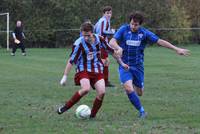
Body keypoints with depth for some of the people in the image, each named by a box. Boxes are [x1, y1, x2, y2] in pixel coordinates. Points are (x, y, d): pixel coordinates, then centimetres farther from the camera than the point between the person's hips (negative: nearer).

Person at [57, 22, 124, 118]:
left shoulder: (99, 39, -4)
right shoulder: (79, 43, -16)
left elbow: (110, 49, 12)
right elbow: (71, 61, -12)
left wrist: (121, 62, 17)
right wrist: (65, 76, -11)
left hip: (97, 70, 4)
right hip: (84, 70, -4)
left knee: (101, 92, -15)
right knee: (86, 89, -30)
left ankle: (92, 115, 1)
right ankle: (66, 107, -14)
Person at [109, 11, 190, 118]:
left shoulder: (144, 33, -4)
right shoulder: (124, 29, -7)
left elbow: (159, 41, -4)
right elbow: (112, 42, -14)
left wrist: (176, 49, -8)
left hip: (138, 65, 2)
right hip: (124, 65, -2)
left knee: (139, 93, 8)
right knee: (129, 89, -21)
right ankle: (142, 111, -6)